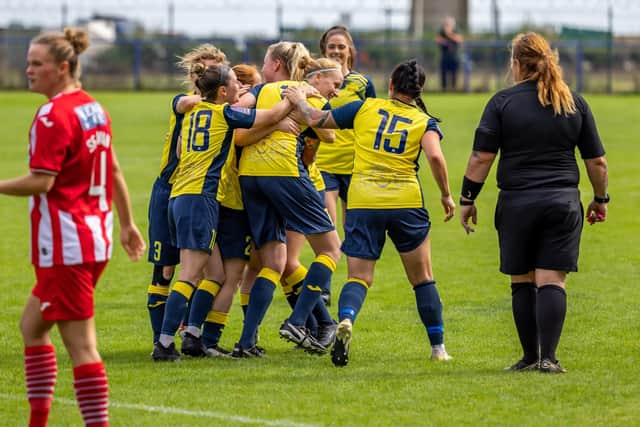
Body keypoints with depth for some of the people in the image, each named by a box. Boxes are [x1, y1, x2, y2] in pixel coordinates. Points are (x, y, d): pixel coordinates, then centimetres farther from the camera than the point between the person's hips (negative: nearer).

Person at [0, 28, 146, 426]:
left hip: (66, 246, -10)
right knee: (32, 324, 20)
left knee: (81, 346, -8)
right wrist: (127, 224, 27)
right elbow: (115, 172, 20)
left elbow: (42, 181, -21)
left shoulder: (53, 116, -16)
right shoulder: (94, 108, 12)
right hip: (96, 239, 10)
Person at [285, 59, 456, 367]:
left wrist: (299, 101, 30)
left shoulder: (366, 108, 9)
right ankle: (438, 347, 18)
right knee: (422, 279, 15)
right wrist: (446, 195, -1)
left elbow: (316, 120, 12)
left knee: (358, 278, 1)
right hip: (406, 202, 0)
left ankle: (345, 320, -30)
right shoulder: (424, 122, 5)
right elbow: (435, 157, -13)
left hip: (362, 202, 0)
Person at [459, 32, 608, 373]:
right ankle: (548, 358, -11)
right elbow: (597, 160, 9)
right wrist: (600, 199, 22)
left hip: (517, 204, -1)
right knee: (552, 281, -1)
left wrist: (467, 199, 3)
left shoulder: (503, 102, -2)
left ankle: (531, 356, 10)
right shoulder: (575, 103, 6)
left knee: (522, 282, 9)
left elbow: (481, 157, -6)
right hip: (563, 203, 1)